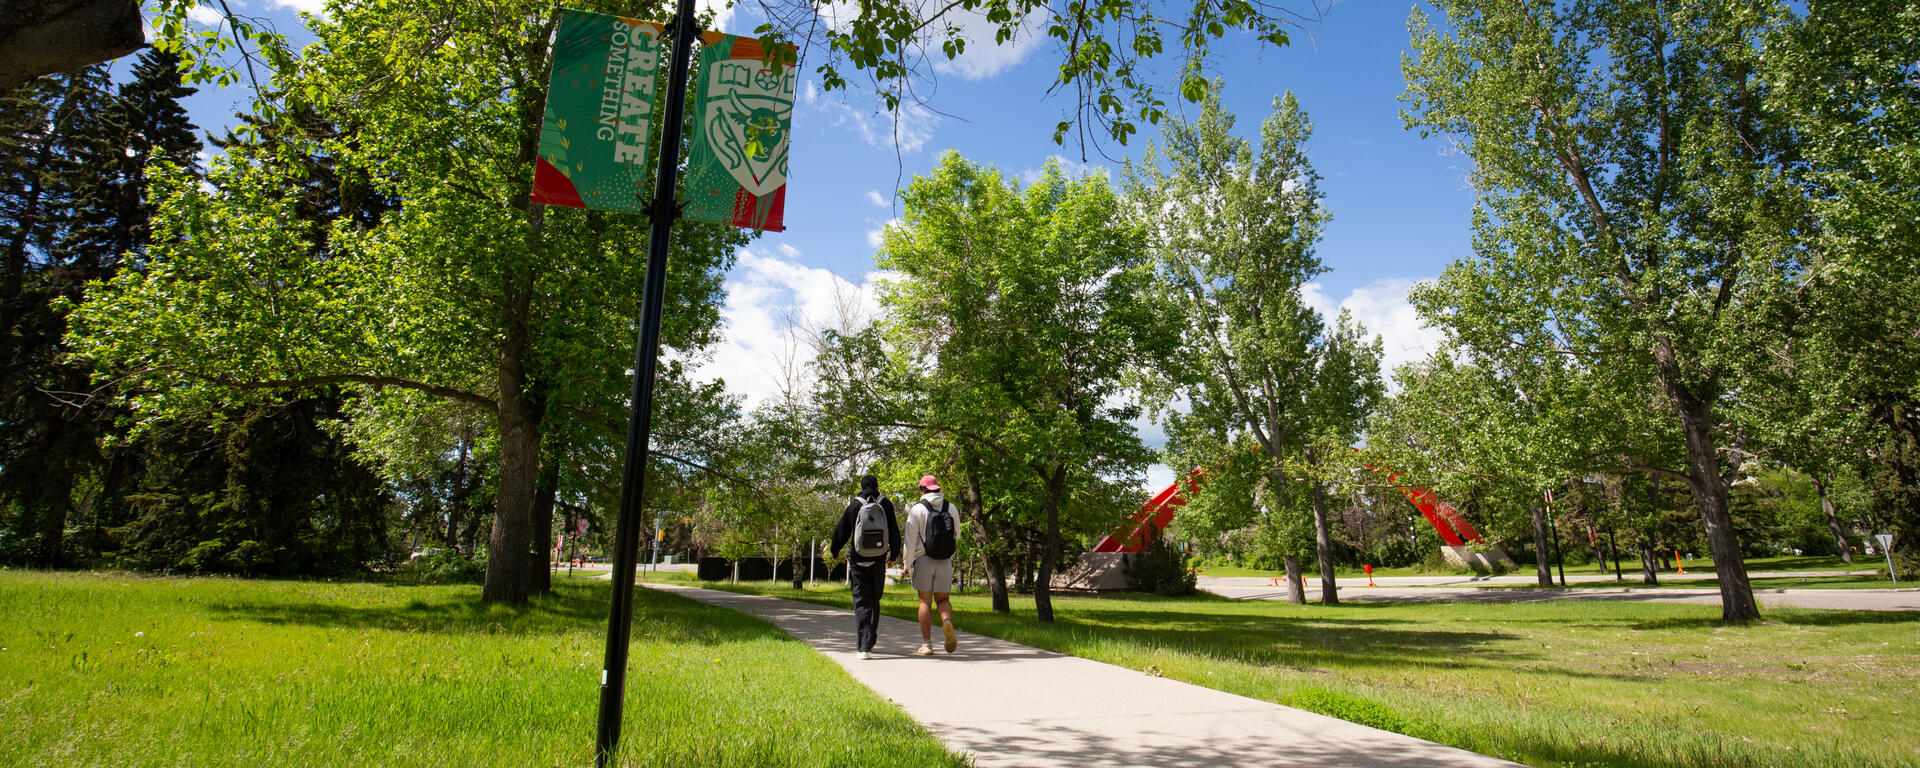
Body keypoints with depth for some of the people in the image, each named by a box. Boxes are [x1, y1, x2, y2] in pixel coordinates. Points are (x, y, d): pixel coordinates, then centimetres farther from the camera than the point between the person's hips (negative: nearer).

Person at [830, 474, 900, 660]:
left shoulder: (854, 504, -2)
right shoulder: (886, 504, 2)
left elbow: (841, 530, 3)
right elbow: (894, 531, 7)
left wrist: (835, 552, 19)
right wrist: (894, 553, 23)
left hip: (858, 560, -2)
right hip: (878, 561, 2)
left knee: (861, 602, 0)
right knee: (874, 601, 15)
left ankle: (863, 647, -9)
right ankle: (869, 642, 23)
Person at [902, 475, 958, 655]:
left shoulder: (917, 509, -4)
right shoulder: (951, 508, 6)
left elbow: (910, 540, -6)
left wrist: (907, 564, 1)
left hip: (924, 559, -2)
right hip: (945, 561, 2)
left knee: (925, 601, 4)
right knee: (942, 599, 11)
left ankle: (926, 644, 2)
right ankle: (947, 621, -21)